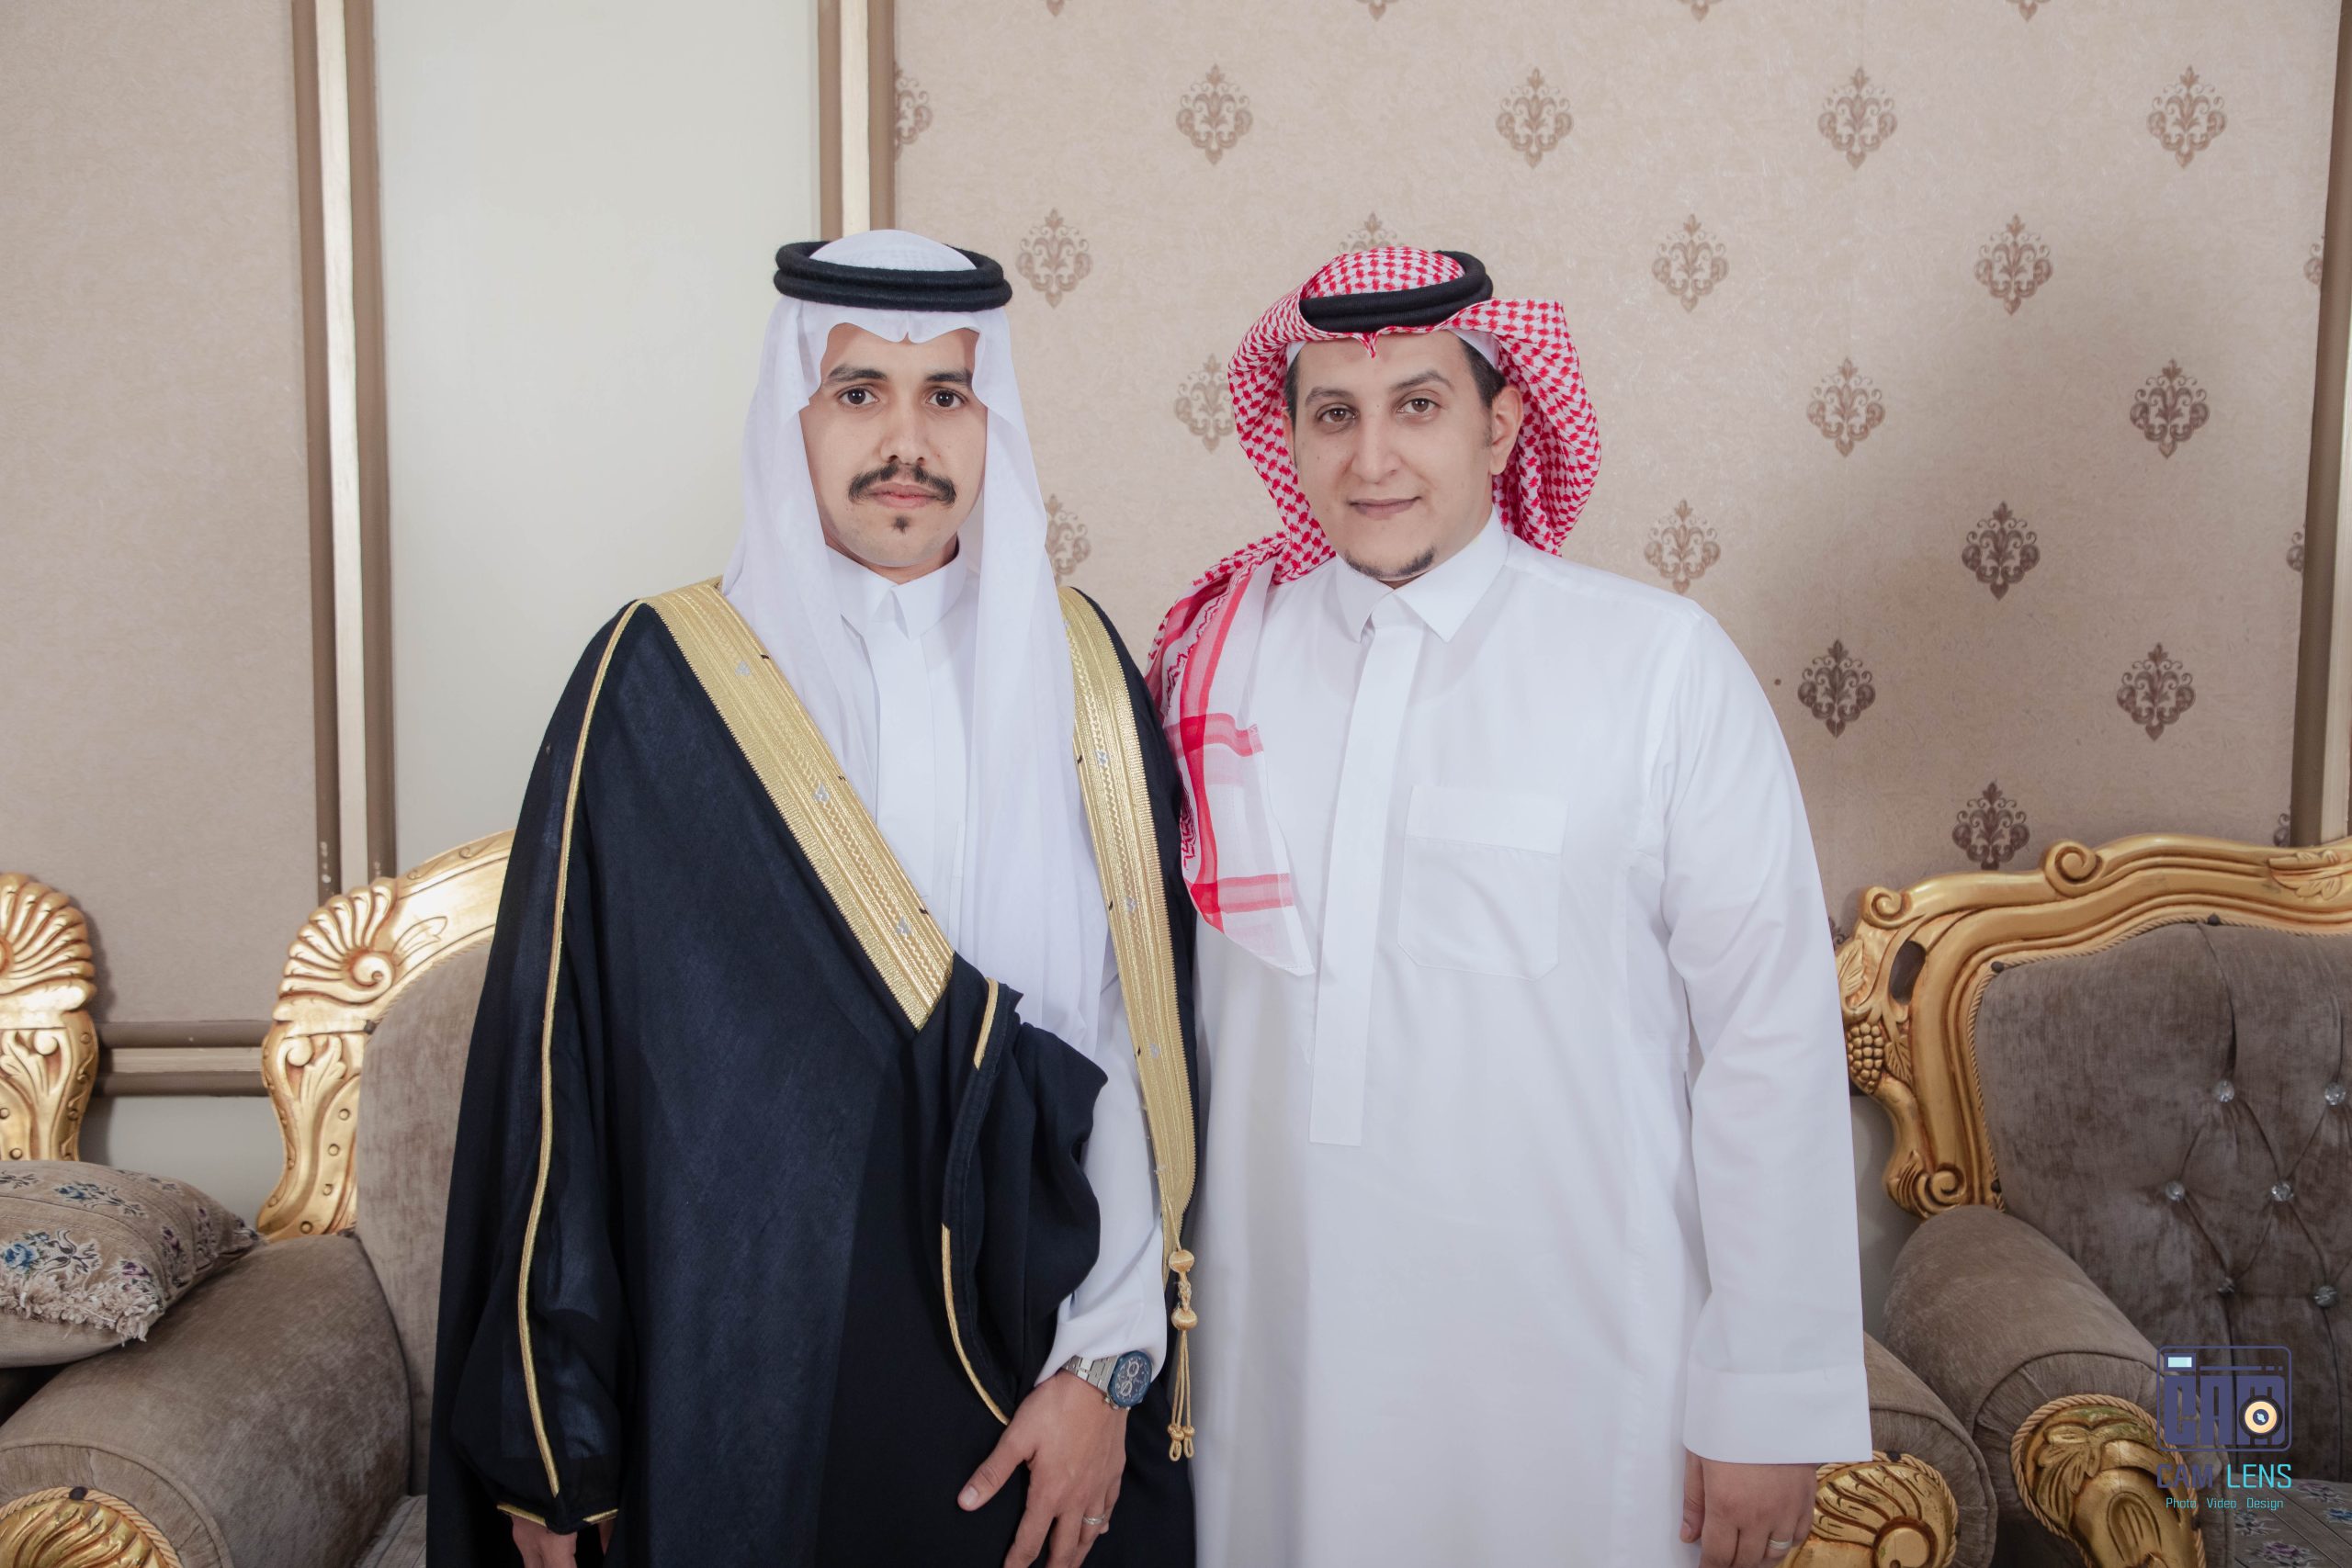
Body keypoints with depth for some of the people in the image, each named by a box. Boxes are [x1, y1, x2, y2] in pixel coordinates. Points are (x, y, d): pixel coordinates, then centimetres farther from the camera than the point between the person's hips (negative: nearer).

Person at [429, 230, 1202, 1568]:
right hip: (744, 1381, -2)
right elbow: (556, 1057, -5)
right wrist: (547, 1445, -5)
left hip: (1027, 1367, 2)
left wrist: (1109, 1361, -10)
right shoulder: (657, 686, -6)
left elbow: (1137, 1040, -4)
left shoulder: (1077, 672, 0)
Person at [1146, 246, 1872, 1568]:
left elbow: (1774, 1041, -7)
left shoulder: (1661, 662, -6)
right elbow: (1170, 1000, 9)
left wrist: (1769, 1404, -6)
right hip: (1278, 1356, 3)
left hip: (1574, 1367, -2)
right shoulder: (1219, 654, 2)